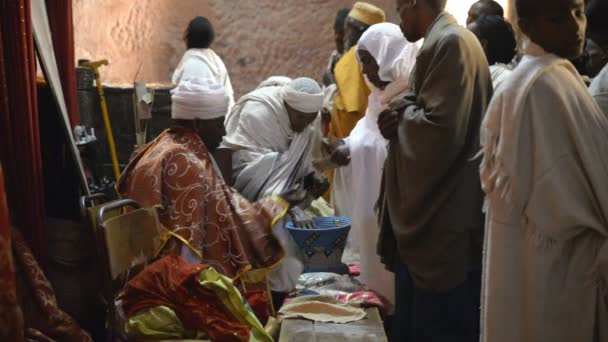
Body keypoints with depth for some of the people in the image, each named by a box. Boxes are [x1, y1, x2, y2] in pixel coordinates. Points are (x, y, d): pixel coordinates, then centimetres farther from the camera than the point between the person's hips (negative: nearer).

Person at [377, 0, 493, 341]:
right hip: (429, 224, 10)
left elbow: (440, 131, -24)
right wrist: (401, 119, 0)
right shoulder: (443, 43, 16)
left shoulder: (450, 43, -15)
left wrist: (401, 113, -6)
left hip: (444, 230, -10)